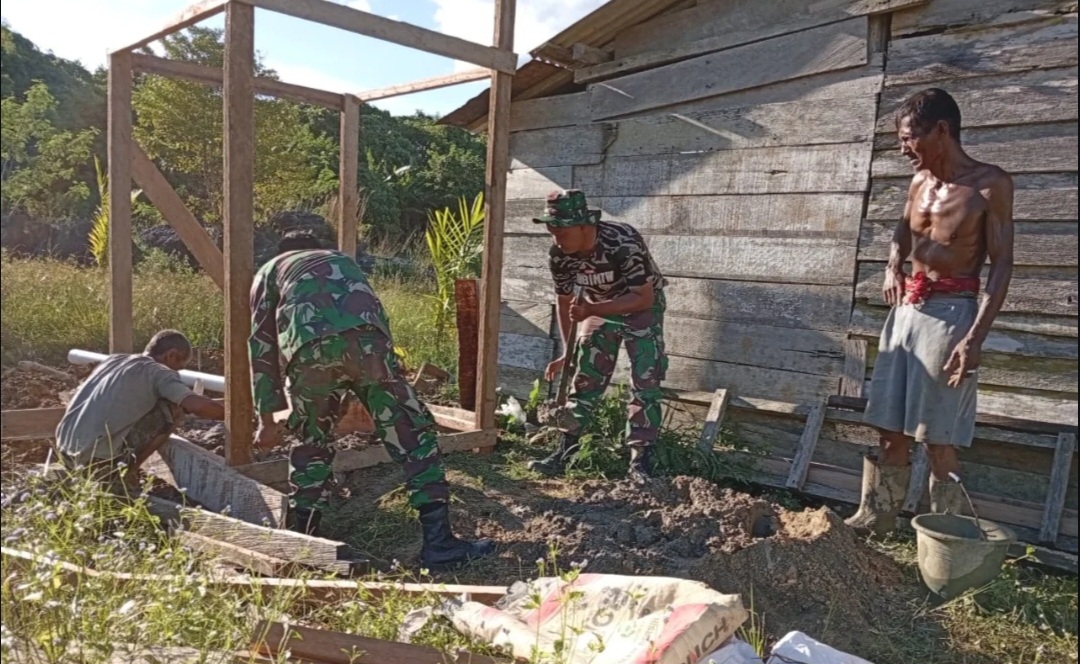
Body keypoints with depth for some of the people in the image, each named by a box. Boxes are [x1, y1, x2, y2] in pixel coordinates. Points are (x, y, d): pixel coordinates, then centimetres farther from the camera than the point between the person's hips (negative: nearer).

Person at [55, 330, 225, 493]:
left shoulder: (112, 360, 18)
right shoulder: (159, 372, -4)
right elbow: (199, 407, -17)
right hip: (97, 460, -8)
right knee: (174, 410, 1)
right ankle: (128, 473, 4)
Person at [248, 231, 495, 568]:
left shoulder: (269, 272, 37)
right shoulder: (343, 261, 44)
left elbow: (262, 347, 29)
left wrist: (266, 419, 33)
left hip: (307, 349, 0)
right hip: (363, 338, 0)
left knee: (311, 444, 23)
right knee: (413, 434, 7)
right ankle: (438, 542, 5)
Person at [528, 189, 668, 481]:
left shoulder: (624, 242, -35)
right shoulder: (559, 252, -19)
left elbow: (644, 298, -32)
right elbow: (564, 301, -5)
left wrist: (590, 310, -41)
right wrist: (567, 353, -5)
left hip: (642, 306, -4)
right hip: (598, 307, 4)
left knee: (646, 381, -10)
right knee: (585, 378, 3)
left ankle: (641, 461, -3)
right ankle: (564, 453, 9)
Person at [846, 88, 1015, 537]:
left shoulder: (990, 184, -8)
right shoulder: (920, 183, 11)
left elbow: (1001, 265, -11)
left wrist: (976, 337, -20)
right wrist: (893, 267, 6)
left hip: (950, 313, -6)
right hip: (906, 309, 6)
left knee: (937, 440, -5)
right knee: (891, 430, 10)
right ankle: (875, 518, 21)